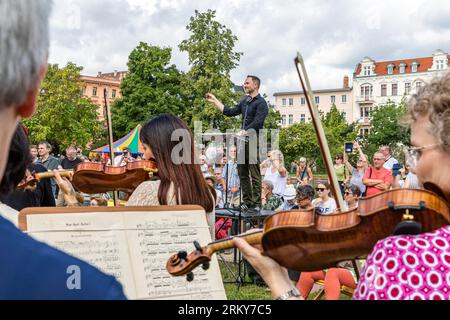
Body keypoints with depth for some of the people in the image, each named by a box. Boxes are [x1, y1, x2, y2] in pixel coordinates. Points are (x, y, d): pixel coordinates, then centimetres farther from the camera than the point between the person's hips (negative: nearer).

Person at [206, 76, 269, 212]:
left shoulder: (261, 103, -5)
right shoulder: (244, 101, 19)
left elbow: (257, 122, -17)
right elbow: (230, 112, 23)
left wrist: (244, 132, -27)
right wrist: (215, 101, 22)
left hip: (253, 141, -8)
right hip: (242, 141, 8)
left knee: (254, 174, -6)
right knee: (242, 173, 8)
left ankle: (256, 204, -2)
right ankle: (247, 202, 15)